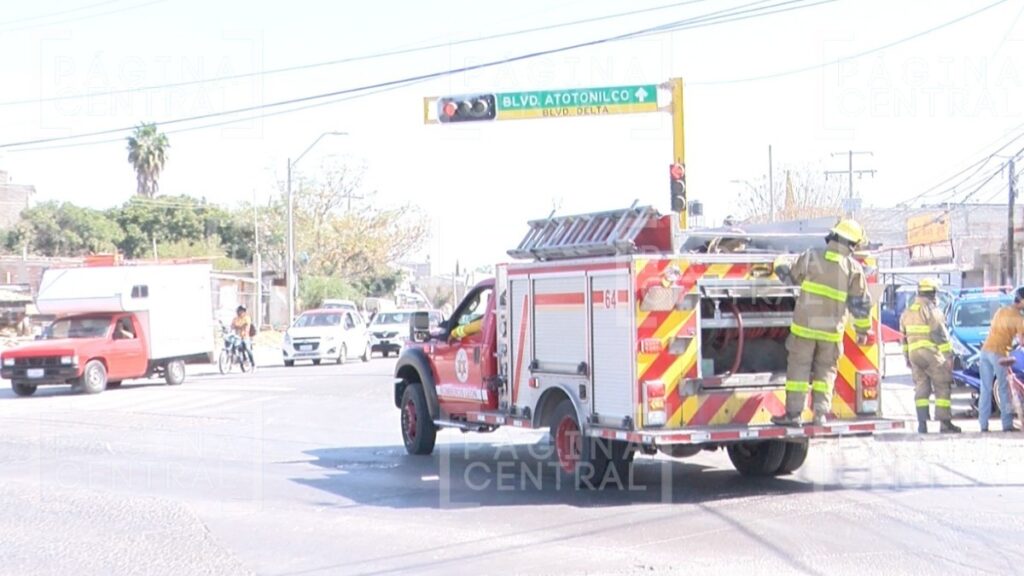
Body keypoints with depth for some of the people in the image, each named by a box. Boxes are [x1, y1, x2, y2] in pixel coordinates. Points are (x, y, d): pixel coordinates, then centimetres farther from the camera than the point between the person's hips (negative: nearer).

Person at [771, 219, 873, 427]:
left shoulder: (811, 257, -3)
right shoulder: (854, 268, -3)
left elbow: (791, 277, 12)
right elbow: (861, 303, 1)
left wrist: (779, 265, 34)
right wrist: (862, 330, 13)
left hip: (804, 325, -1)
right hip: (832, 330, 1)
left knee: (799, 368, 5)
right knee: (825, 371, 14)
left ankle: (793, 414, 3)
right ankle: (821, 414, 9)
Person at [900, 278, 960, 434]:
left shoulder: (907, 312, 12)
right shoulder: (932, 310, -11)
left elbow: (904, 337, 17)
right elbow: (940, 335, -15)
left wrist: (907, 357, 24)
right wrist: (948, 356, -13)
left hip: (914, 355, 6)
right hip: (932, 355, -6)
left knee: (921, 388, 8)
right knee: (942, 388, 0)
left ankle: (922, 423, 2)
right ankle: (945, 423, -3)